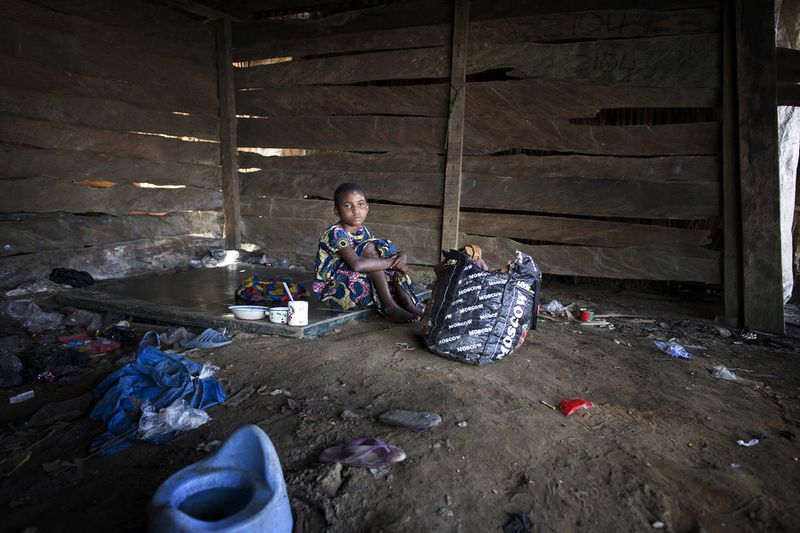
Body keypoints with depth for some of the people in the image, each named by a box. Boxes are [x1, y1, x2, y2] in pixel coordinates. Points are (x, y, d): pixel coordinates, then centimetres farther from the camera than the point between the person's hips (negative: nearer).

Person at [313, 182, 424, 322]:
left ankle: (407, 302, -14)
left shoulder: (363, 231, 6)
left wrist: (401, 256, -21)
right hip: (333, 291, -8)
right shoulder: (336, 233, -19)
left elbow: (391, 257, 4)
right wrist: (393, 262, -27)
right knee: (370, 247, -23)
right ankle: (390, 306, -26)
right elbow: (357, 264, -36)